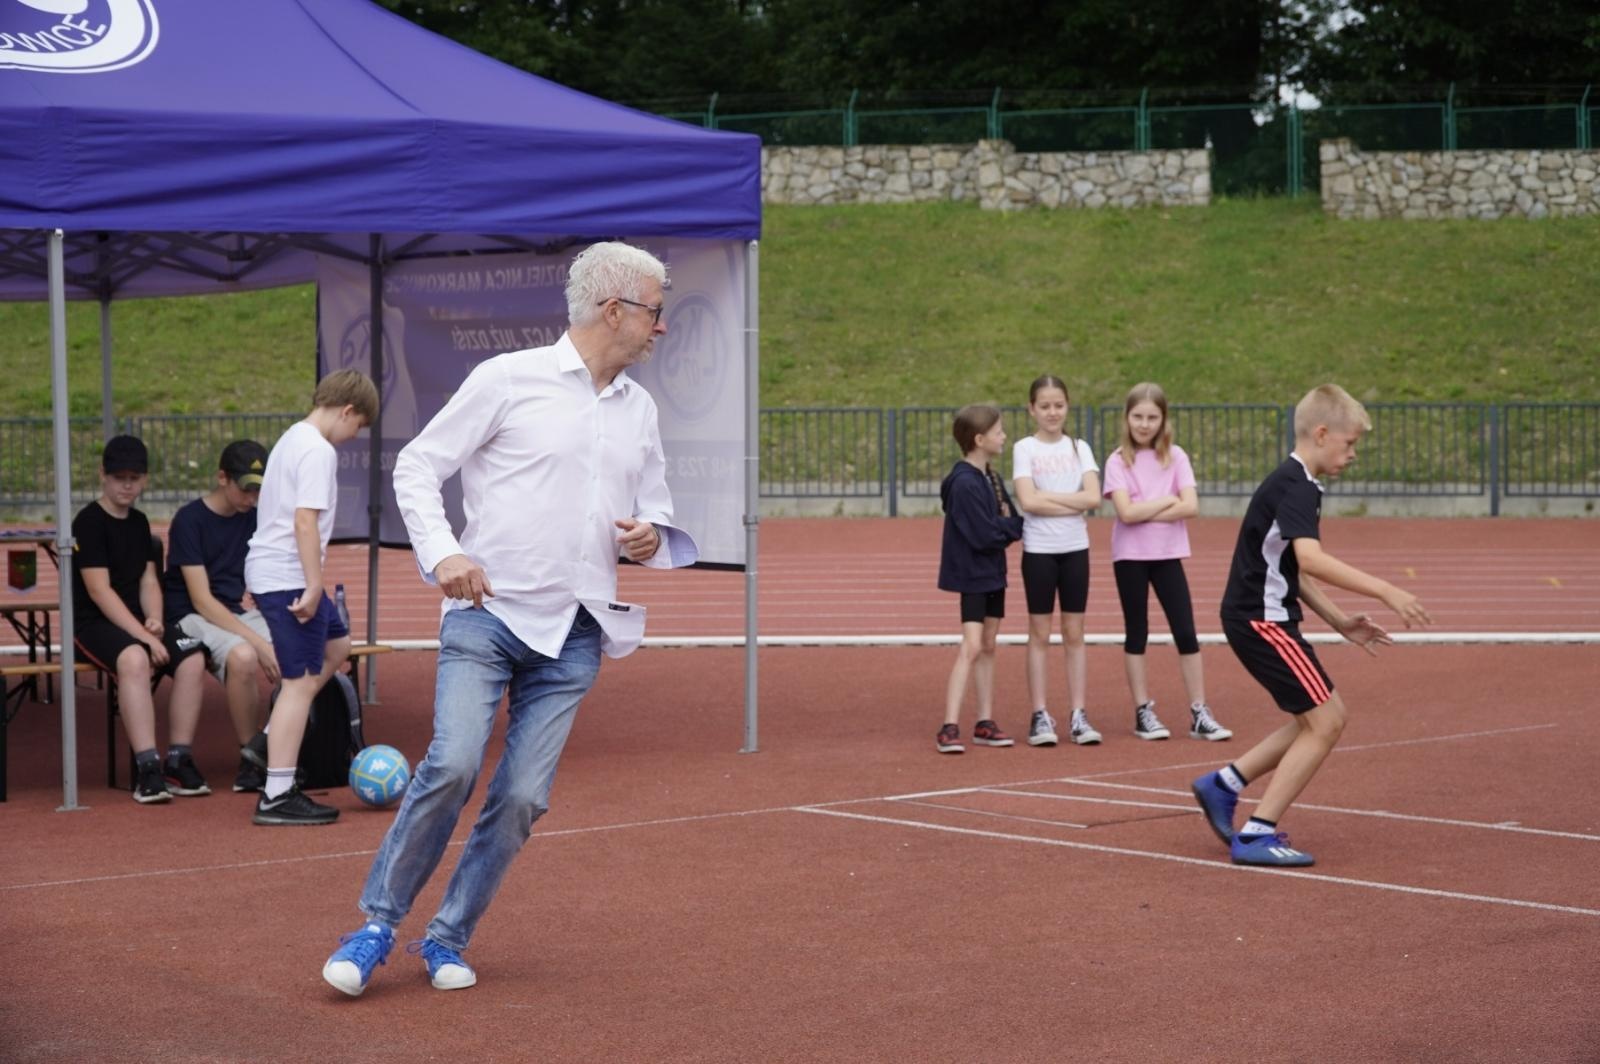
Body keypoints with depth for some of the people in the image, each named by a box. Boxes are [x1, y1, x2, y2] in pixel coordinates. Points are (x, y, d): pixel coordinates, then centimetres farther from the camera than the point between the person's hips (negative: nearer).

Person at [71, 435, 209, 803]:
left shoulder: (139, 522, 16)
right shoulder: (89, 522, -7)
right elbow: (99, 590, -15)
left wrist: (155, 621, -6)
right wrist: (144, 636, -21)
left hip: (136, 623, 7)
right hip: (93, 624, -7)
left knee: (192, 659, -19)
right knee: (134, 658, -37)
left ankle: (178, 762, -15)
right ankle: (148, 769, -40)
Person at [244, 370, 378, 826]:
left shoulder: (291, 439, 17)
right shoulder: (318, 451, -15)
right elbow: (305, 520, -23)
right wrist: (313, 587, -22)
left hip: (267, 569, 11)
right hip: (288, 577, -11)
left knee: (337, 644, 24)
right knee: (300, 681, -7)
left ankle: (269, 741, 20)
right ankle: (277, 796, -6)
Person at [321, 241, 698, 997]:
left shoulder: (640, 408, 15)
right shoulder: (509, 379, -2)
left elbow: (655, 512, 25)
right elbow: (416, 466, 1)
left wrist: (651, 540, 2)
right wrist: (442, 553, -13)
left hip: (575, 637, 5)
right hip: (487, 613, -5)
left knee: (523, 798, -3)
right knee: (452, 764, -20)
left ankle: (448, 939, 14)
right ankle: (378, 923, -3)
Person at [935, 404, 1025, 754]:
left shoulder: (992, 479, 9)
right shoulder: (964, 483, -19)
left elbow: (1014, 523, 7)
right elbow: (984, 535, -24)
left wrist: (1005, 526, -14)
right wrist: (1009, 526, -8)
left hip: (993, 573, 9)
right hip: (972, 574, -9)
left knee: (987, 646, 12)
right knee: (971, 647, -15)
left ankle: (985, 723, 18)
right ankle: (950, 728, -17)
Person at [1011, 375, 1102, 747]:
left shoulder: (1079, 448, 6)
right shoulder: (1024, 448, -2)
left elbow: (1093, 497, -7)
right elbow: (1028, 501, -15)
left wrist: (1047, 496, -12)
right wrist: (1073, 504, -13)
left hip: (1075, 549, 2)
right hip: (1038, 549, -2)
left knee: (1074, 633, 5)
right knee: (1040, 633, 2)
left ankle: (1078, 715, 8)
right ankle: (1040, 716, 5)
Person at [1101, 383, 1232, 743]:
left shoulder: (1175, 457, 2)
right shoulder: (1118, 461, -4)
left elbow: (1191, 506, -10)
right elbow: (1126, 512, -16)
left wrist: (1145, 512, -14)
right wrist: (1168, 501, -11)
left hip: (1167, 554, 1)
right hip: (1130, 556, -1)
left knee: (1186, 633, -2)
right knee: (1137, 633, 5)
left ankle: (1199, 714, 2)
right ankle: (1144, 713, 12)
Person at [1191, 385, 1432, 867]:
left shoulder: (1291, 484, 16)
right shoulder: (1296, 488, -17)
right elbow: (1310, 559, -34)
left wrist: (1341, 622, 17)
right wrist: (1384, 590, -35)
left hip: (1260, 618, 10)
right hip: (1260, 619, -10)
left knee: (1321, 717, 15)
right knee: (1326, 721, -6)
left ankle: (1223, 785, 18)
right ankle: (1257, 835, -5)